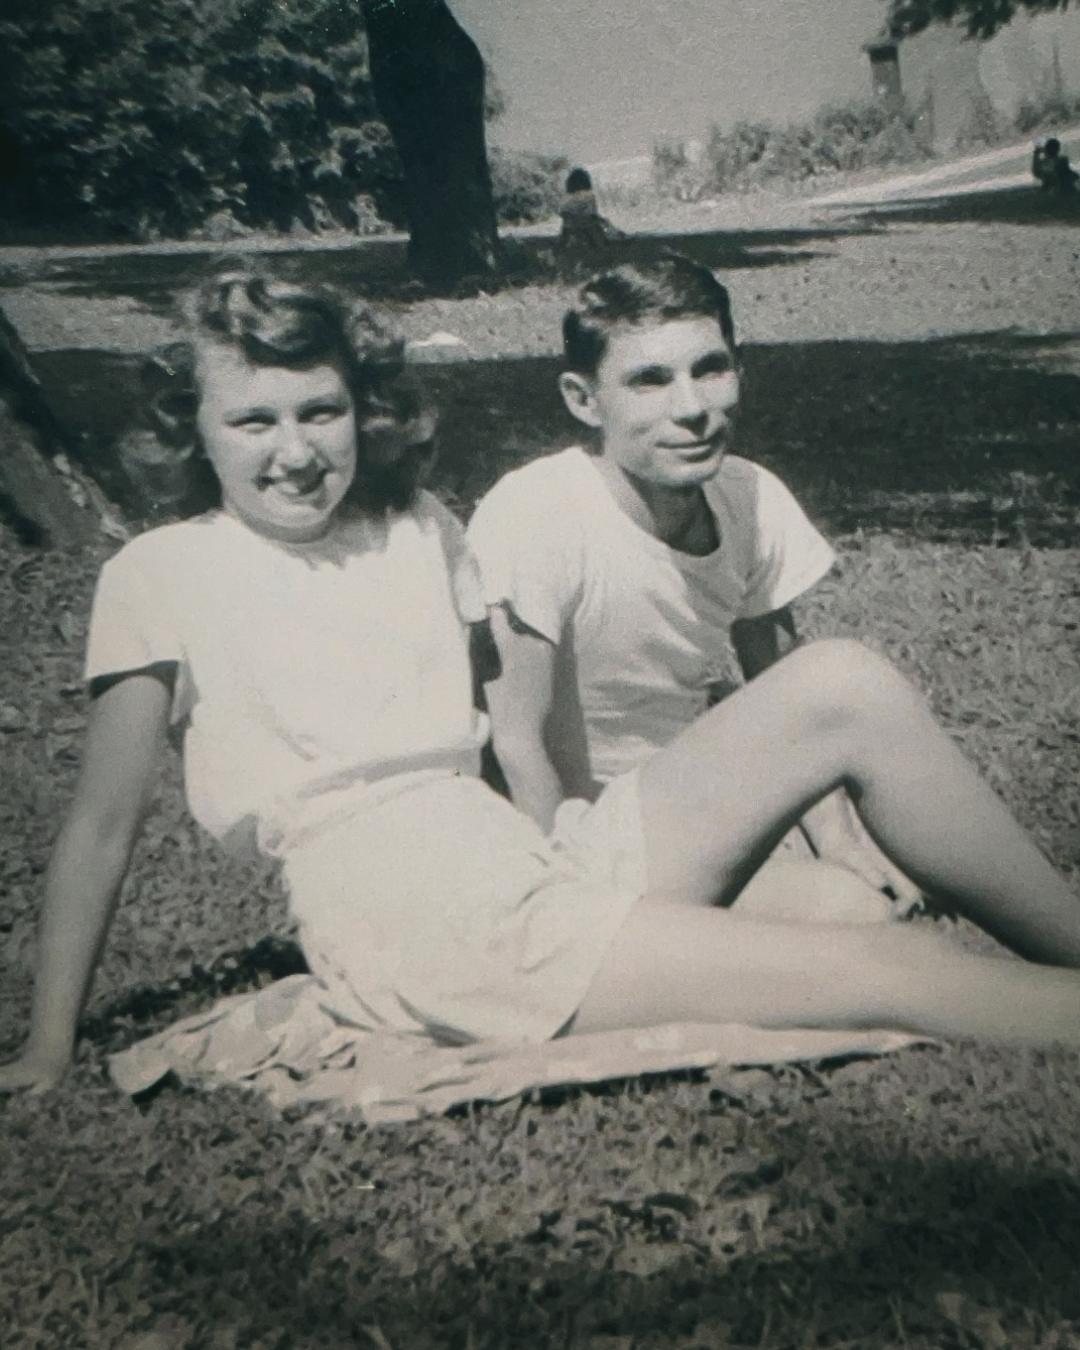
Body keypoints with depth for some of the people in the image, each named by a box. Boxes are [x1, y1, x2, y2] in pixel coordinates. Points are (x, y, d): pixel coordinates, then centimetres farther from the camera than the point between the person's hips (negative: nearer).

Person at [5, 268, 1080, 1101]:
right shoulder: (162, 576, 1)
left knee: (841, 686, -12)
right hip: (414, 932, -5)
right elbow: (103, 823, 4)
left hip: (541, 868, 6)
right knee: (876, 971, -19)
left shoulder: (419, 530, 15)